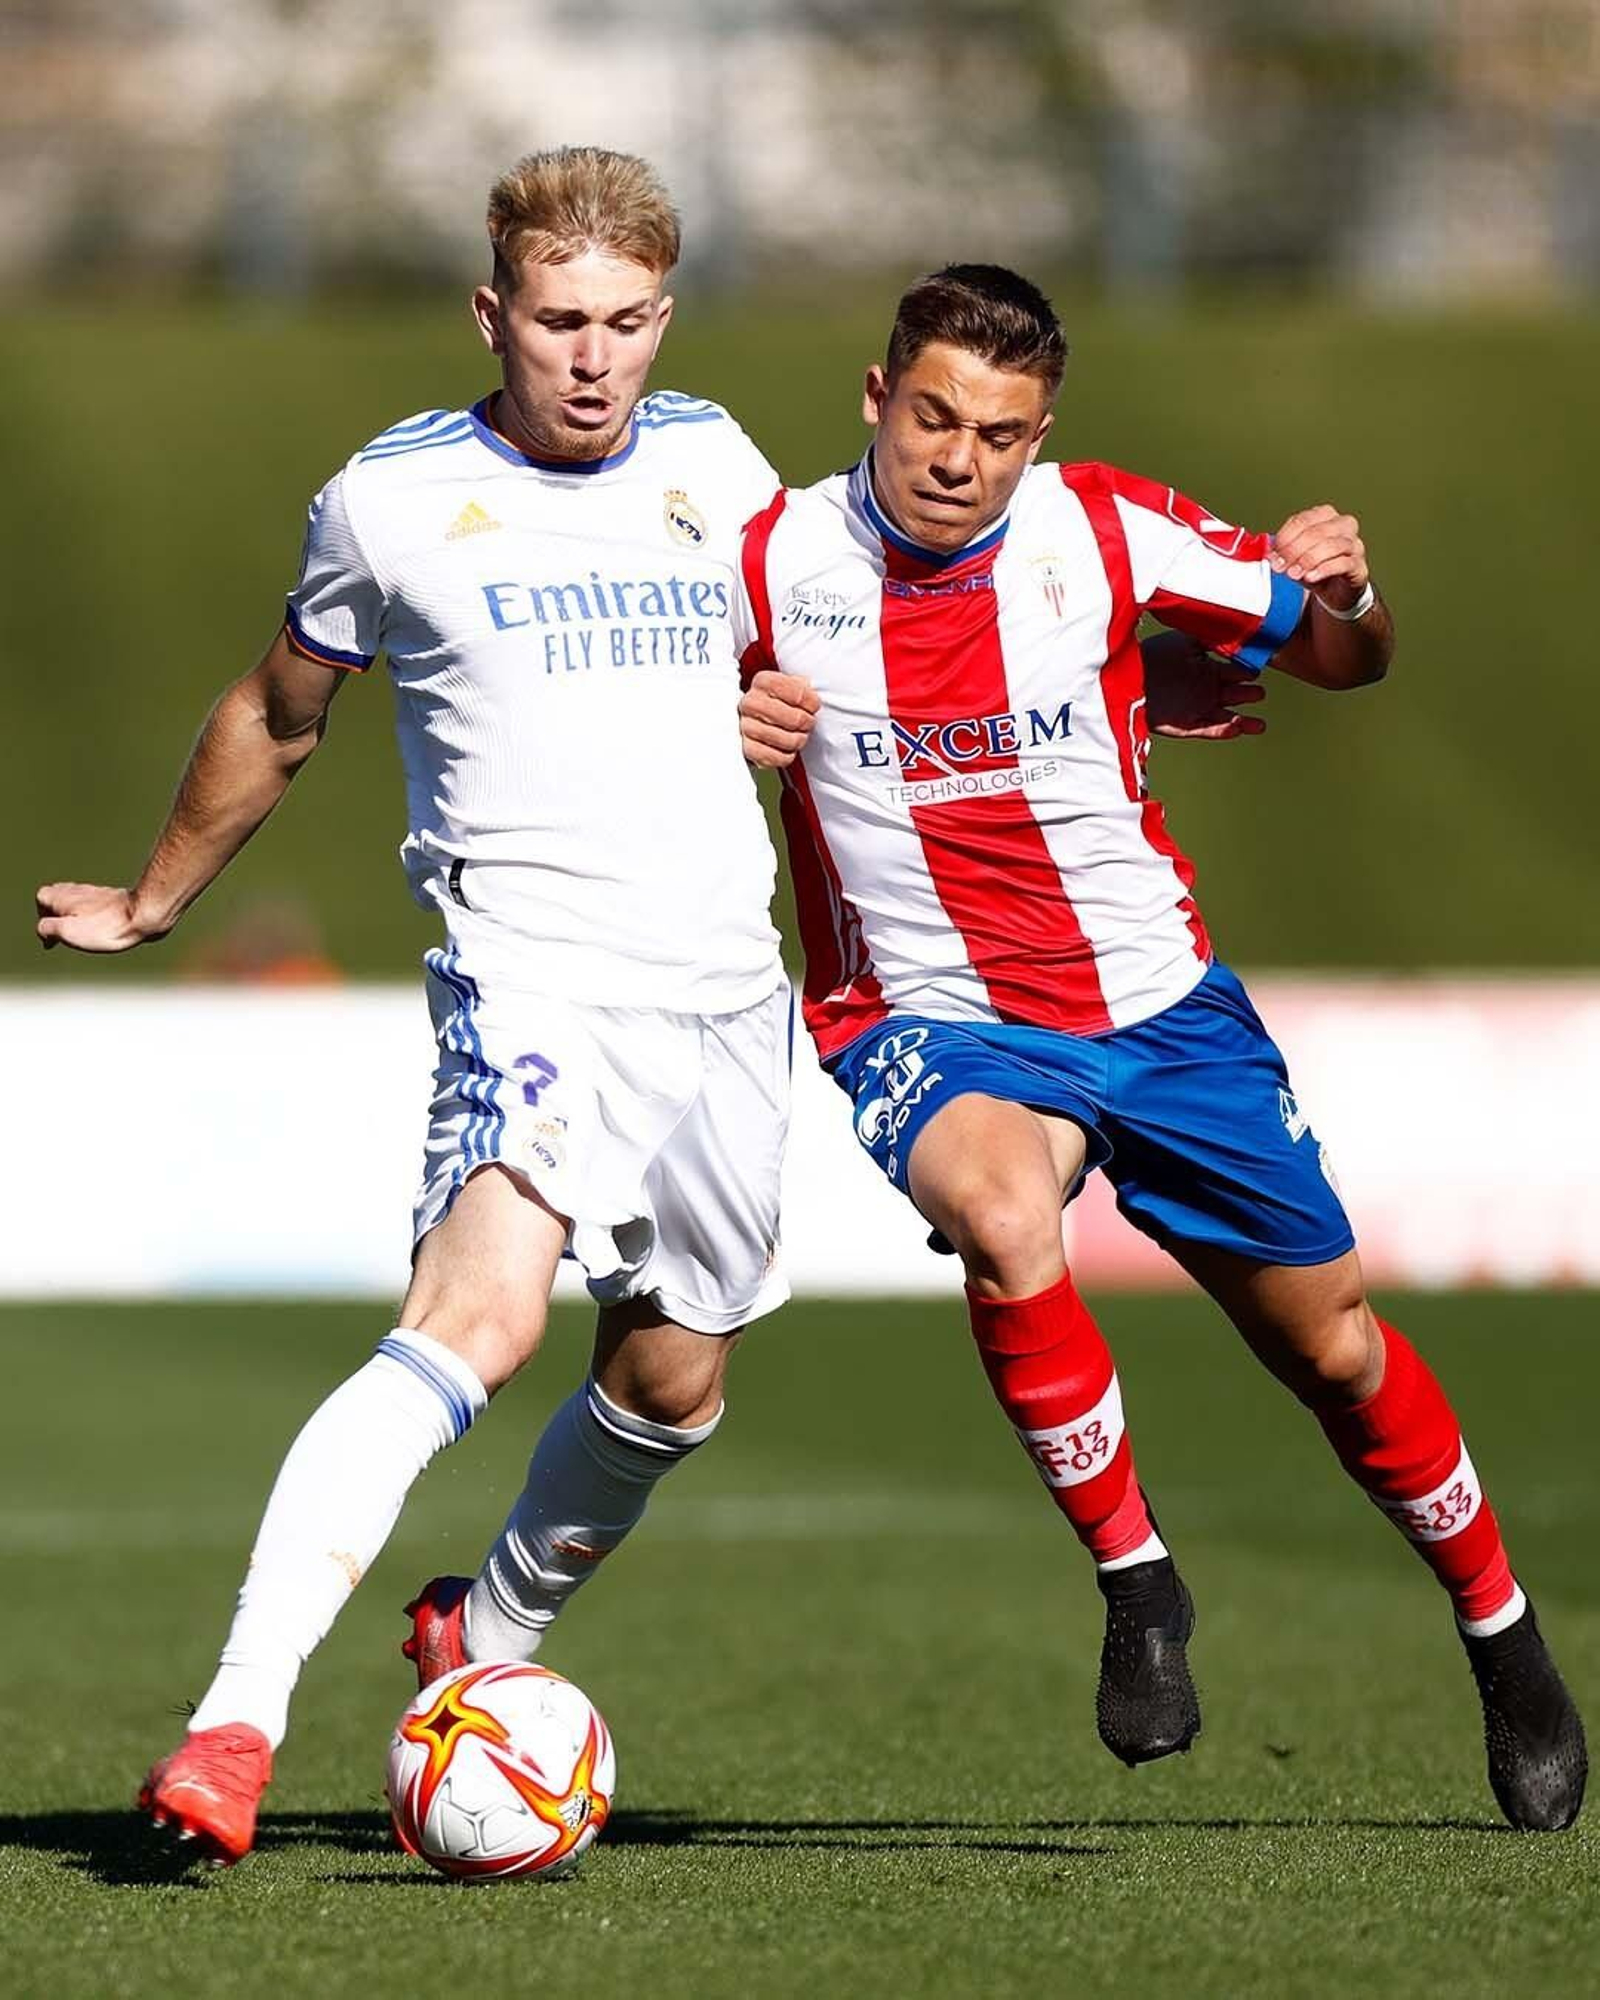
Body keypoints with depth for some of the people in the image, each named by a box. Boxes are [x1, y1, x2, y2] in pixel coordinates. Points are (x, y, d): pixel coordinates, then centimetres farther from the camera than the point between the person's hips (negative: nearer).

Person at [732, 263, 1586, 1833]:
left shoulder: (1106, 533, -7)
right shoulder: (776, 563, -10)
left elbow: (1339, 661, 3)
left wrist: (1343, 600, -20)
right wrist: (716, 729, -17)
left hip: (1155, 1001, 2)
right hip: (931, 1023, -2)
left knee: (1332, 1347, 9)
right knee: (1006, 1222, -36)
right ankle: (1136, 1587, -15)